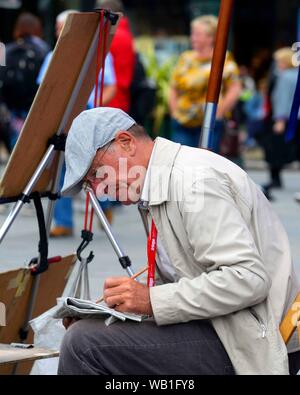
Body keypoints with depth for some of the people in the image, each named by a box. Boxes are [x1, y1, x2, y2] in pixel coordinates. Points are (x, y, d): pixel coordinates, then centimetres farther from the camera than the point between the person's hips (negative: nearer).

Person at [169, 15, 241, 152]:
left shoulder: (223, 60, -1)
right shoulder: (185, 59, 13)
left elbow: (235, 90, -6)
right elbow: (174, 89, 19)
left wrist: (218, 113, -8)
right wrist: (174, 112, 8)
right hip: (182, 124, 4)